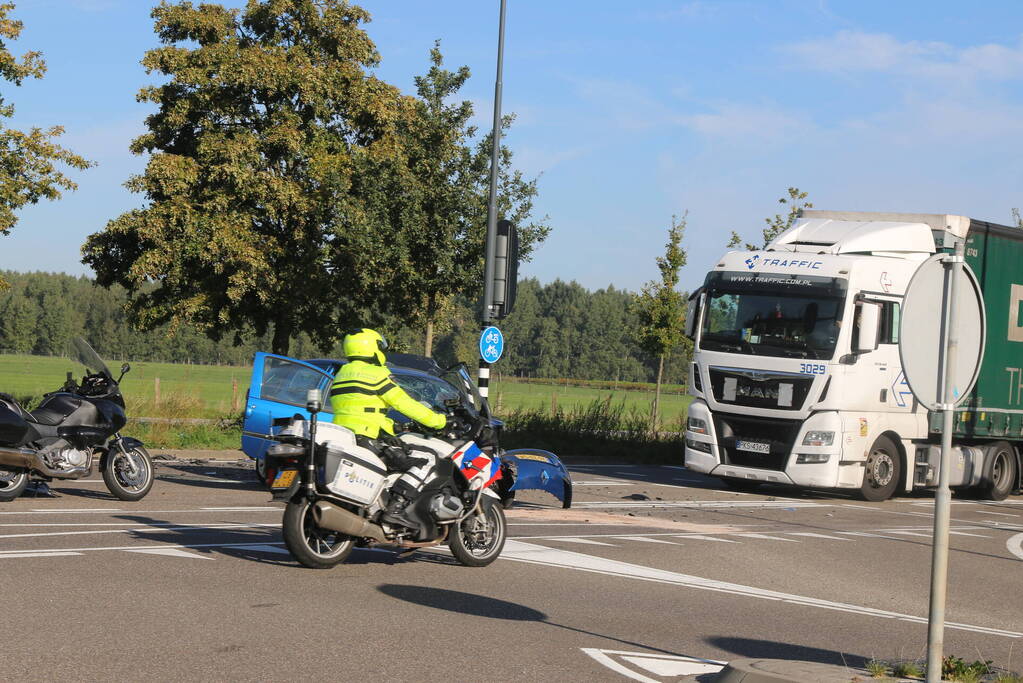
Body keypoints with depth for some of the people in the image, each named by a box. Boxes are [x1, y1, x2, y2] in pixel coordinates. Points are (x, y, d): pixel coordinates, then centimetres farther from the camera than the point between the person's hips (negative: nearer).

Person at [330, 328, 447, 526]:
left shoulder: (341, 375, 21)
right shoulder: (375, 374, -6)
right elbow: (404, 403, -8)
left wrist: (391, 425, 34)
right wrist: (438, 420, 1)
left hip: (343, 442, 9)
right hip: (369, 441, -9)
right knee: (425, 460, -8)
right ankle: (395, 507, -23)